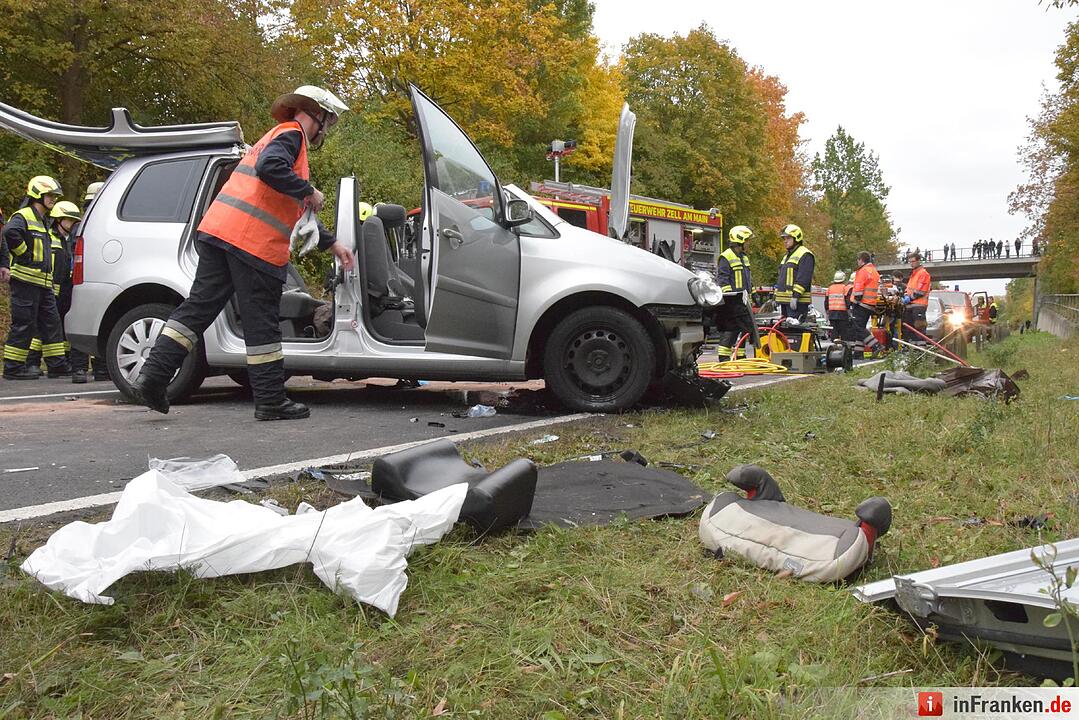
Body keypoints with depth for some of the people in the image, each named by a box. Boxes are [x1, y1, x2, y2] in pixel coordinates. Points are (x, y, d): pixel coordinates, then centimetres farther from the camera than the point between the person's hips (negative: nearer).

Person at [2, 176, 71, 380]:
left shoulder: (42, 221, 24)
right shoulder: (23, 216, -7)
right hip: (26, 279, -10)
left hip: (43, 282, 10)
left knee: (51, 323, 9)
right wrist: (24, 254, -20)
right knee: (23, 324, -6)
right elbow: (10, 232, -29)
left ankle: (57, 365, 12)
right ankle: (13, 367, 0)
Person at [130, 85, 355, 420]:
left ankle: (152, 378, 5)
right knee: (262, 321, -3)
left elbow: (298, 211, 35)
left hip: (218, 230, 9)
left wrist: (333, 244, 34)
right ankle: (271, 401, 3)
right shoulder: (291, 133, 1)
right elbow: (269, 168, -23)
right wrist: (309, 191, -10)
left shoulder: (278, 137, 32)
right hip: (253, 242, -9)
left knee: (198, 306, 8)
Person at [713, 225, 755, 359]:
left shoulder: (744, 258, 22)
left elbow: (748, 279, 29)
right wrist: (727, 292, -21)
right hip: (732, 301, -9)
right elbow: (722, 278, -14)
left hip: (741, 299, 9)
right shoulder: (726, 257, -8)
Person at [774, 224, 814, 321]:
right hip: (785, 301, 10)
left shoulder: (805, 255, -8)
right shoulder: (787, 256, 24)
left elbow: (803, 279, -18)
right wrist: (776, 295, 21)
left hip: (798, 301, -10)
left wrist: (795, 296, -23)